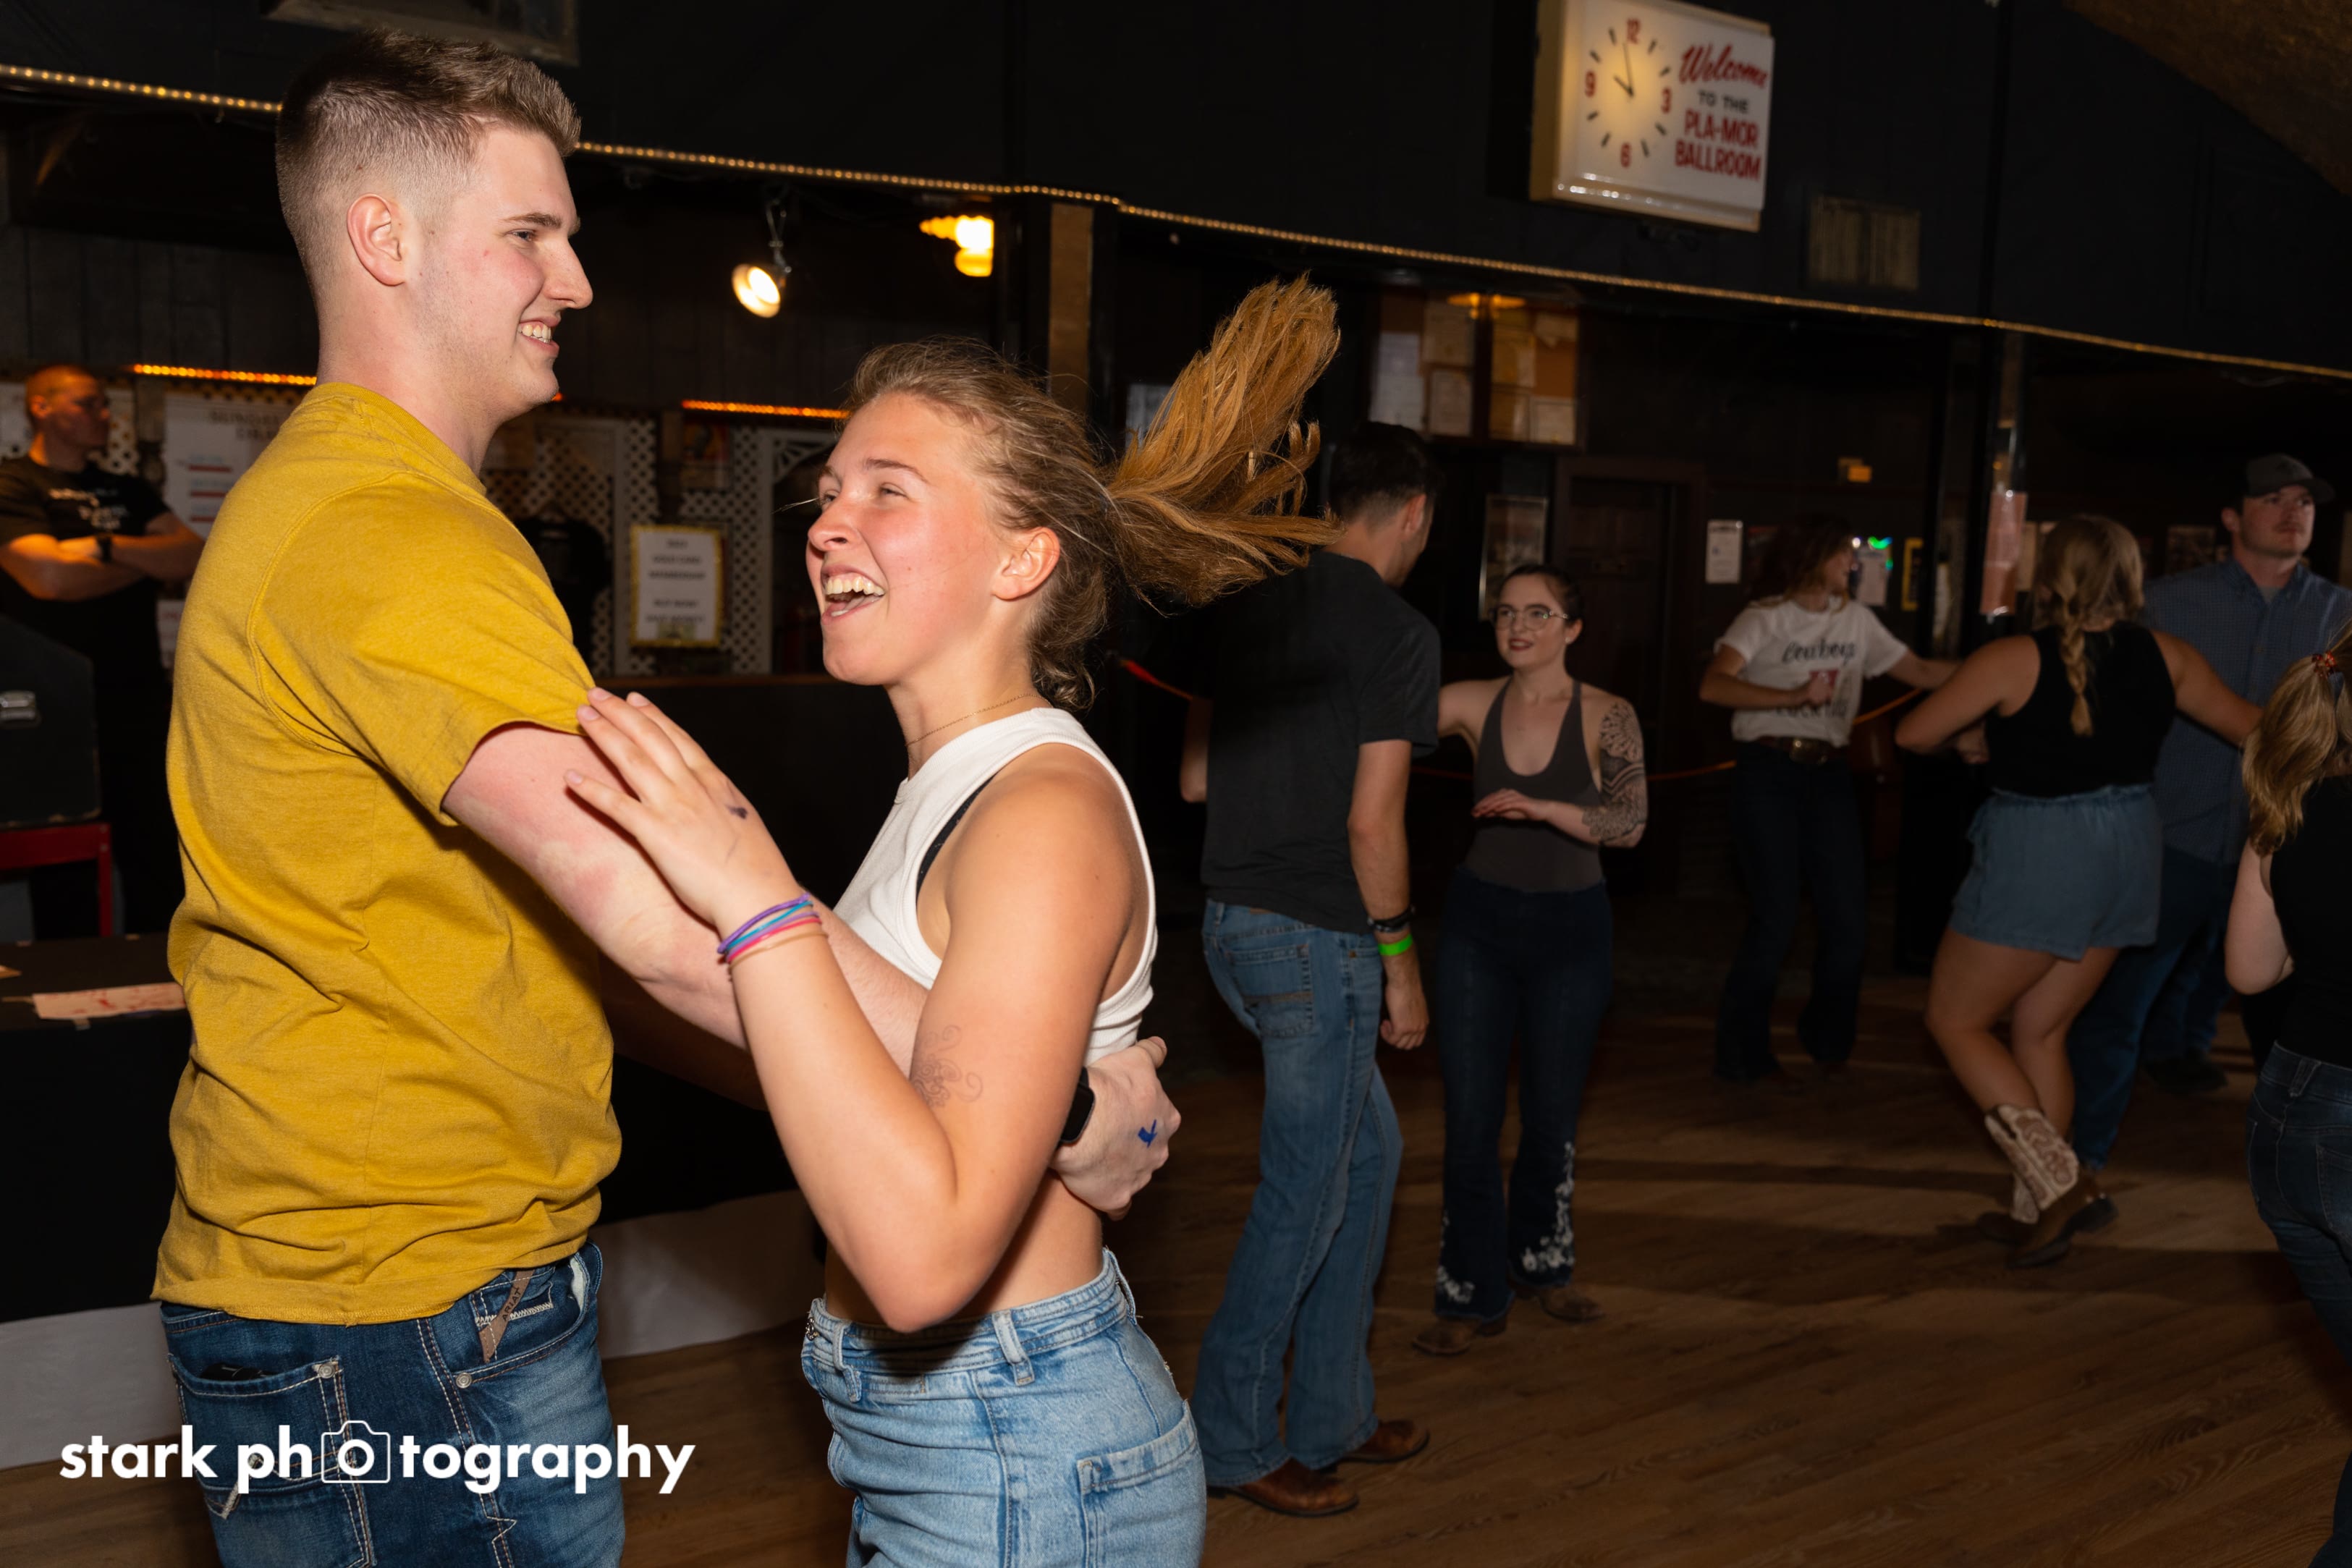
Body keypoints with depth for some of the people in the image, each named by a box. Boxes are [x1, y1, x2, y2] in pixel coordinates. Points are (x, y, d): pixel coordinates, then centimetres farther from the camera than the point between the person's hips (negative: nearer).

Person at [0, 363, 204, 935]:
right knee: (66, 877, 2)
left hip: (142, 702, 5)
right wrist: (151, 559, -2)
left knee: (160, 871, 6)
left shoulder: (128, 491, 18)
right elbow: (49, 575, -17)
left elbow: (196, 556, 5)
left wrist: (108, 547, -10)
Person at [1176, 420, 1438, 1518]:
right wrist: (1401, 962, -7)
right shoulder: (1398, 634, -12)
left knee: (1369, 1150, 19)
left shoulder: (1247, 608, 9)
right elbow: (1372, 823, -17)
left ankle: (1331, 1418, 28)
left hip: (1232, 921, 8)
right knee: (1303, 1194, 5)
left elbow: (1195, 778, 13)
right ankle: (1233, 1441, 19)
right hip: (1319, 937, -8)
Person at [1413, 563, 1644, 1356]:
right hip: (1479, 922, 1)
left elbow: (1630, 824, -19)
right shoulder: (1472, 704, -3)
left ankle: (1541, 1263, 38)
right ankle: (1473, 1296, 15)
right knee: (1469, 1118, 0)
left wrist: (1542, 808, -31)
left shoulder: (1607, 717, -8)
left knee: (1552, 1114, 14)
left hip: (1569, 927, -1)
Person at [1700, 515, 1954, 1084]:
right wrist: (1795, 696, -31)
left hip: (1829, 775, 5)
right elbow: (1712, 685, -21)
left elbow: (1920, 672, 18)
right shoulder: (1765, 617, -5)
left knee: (1848, 917, 3)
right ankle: (1743, 1054, 10)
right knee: (1776, 918, -6)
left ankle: (1826, 1037, 27)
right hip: (1767, 772, -5)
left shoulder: (1856, 620, 13)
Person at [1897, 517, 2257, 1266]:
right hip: (2128, 852, 6)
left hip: (2036, 858, -6)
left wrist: (1981, 720, 11)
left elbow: (1913, 734, -9)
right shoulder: (2163, 655, 0)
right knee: (2038, 1033, 18)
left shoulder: (2013, 660, -16)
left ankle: (2060, 1183, -2)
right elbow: (2250, 725, 14)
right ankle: (2037, 1209, 23)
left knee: (1955, 1019, 9)